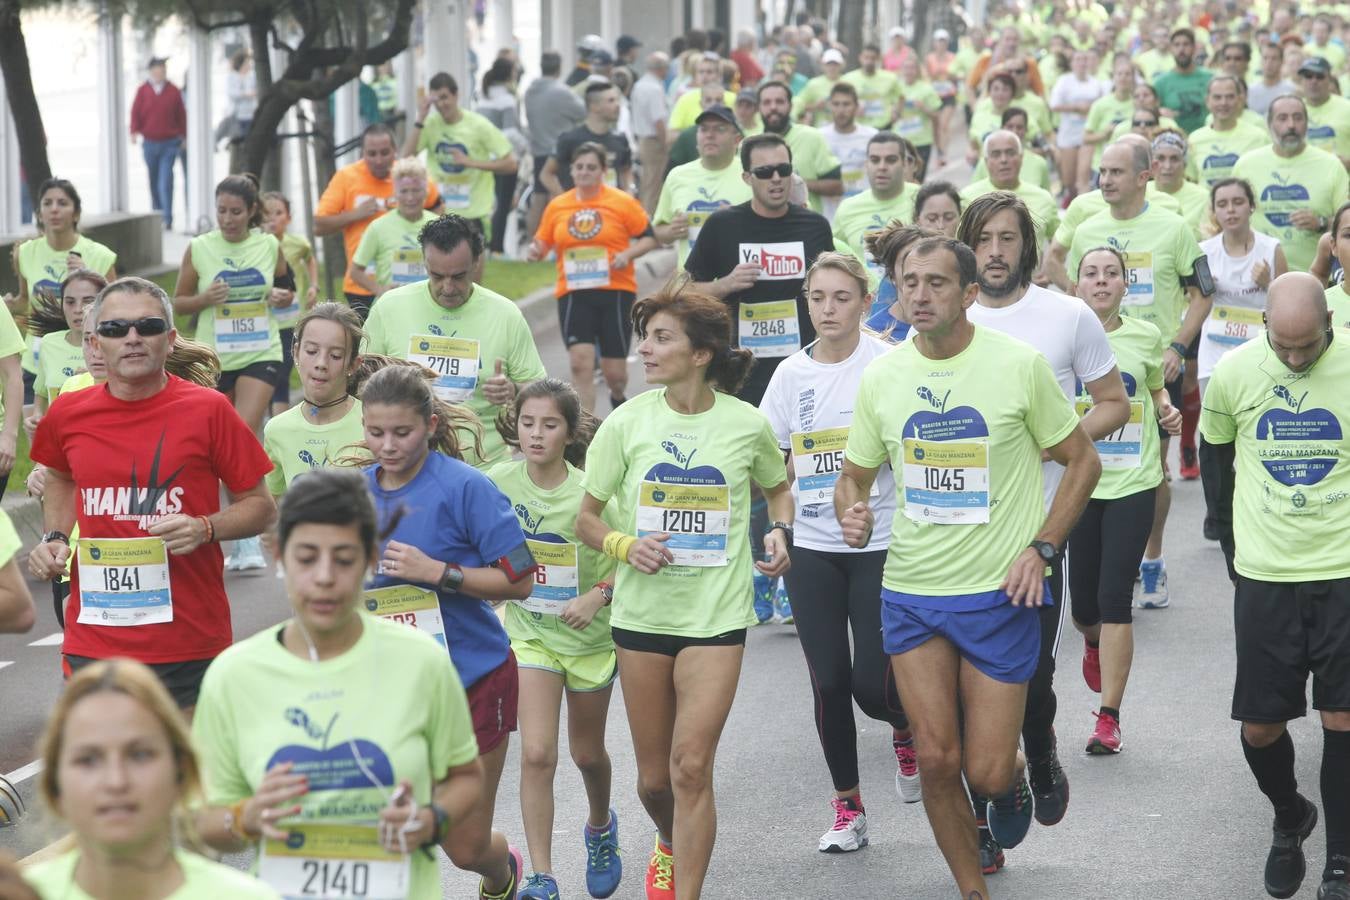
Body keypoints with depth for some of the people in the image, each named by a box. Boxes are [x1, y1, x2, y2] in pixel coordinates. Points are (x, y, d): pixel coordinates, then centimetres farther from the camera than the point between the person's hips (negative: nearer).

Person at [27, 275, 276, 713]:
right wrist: (54, 538, 10)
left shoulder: (208, 410, -3)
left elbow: (261, 507, 4)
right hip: (93, 640, 2)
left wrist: (206, 529, -14)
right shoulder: (69, 414, 5)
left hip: (191, 641, -2)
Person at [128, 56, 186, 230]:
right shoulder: (143, 90, 2)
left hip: (170, 143, -2)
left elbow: (181, 115, 6)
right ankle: (157, 214, 27)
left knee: (166, 181, -12)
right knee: (154, 181, 12)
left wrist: (183, 136, 8)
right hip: (150, 143, 2)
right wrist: (134, 131, -11)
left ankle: (167, 219, -14)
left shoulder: (173, 91, 1)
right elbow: (136, 112, 1)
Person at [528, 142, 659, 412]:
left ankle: (618, 399, 41)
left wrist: (627, 255, -14)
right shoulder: (556, 206, 7)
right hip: (573, 294, 1)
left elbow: (649, 238, 3)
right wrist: (536, 250, -8)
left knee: (614, 370, 4)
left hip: (616, 291, -1)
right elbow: (544, 242, 15)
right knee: (580, 362, -13)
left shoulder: (622, 202, 0)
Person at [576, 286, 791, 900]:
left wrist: (781, 532, -2)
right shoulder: (627, 423, -3)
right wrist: (625, 546, -15)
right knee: (654, 777, 11)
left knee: (691, 768, -13)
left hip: (717, 616, -2)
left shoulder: (747, 425, -3)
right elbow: (586, 519, 5)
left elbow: (778, 486, 18)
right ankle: (670, 843, 44)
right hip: (642, 614, 2)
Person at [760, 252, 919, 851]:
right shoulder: (791, 374, 5)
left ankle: (906, 730, 27)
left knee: (872, 684, -9)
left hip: (880, 545, -3)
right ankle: (847, 808, 18)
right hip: (811, 549, 3)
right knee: (829, 683, 4)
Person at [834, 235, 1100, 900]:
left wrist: (1042, 547, -8)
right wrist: (852, 513, -11)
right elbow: (853, 475, 13)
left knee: (985, 772, -3)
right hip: (911, 595, 3)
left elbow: (1082, 460, 2)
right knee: (936, 759, -1)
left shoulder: (1019, 364, -7)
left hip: (1000, 595, -2)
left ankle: (1012, 779, 34)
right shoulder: (880, 377, 1)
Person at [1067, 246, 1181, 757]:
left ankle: (1109, 715, 1)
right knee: (1083, 602, 7)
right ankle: (1094, 642, 46)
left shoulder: (1145, 337, 3)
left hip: (1132, 484, 0)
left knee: (1114, 599, -7)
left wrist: (1167, 412, 0)